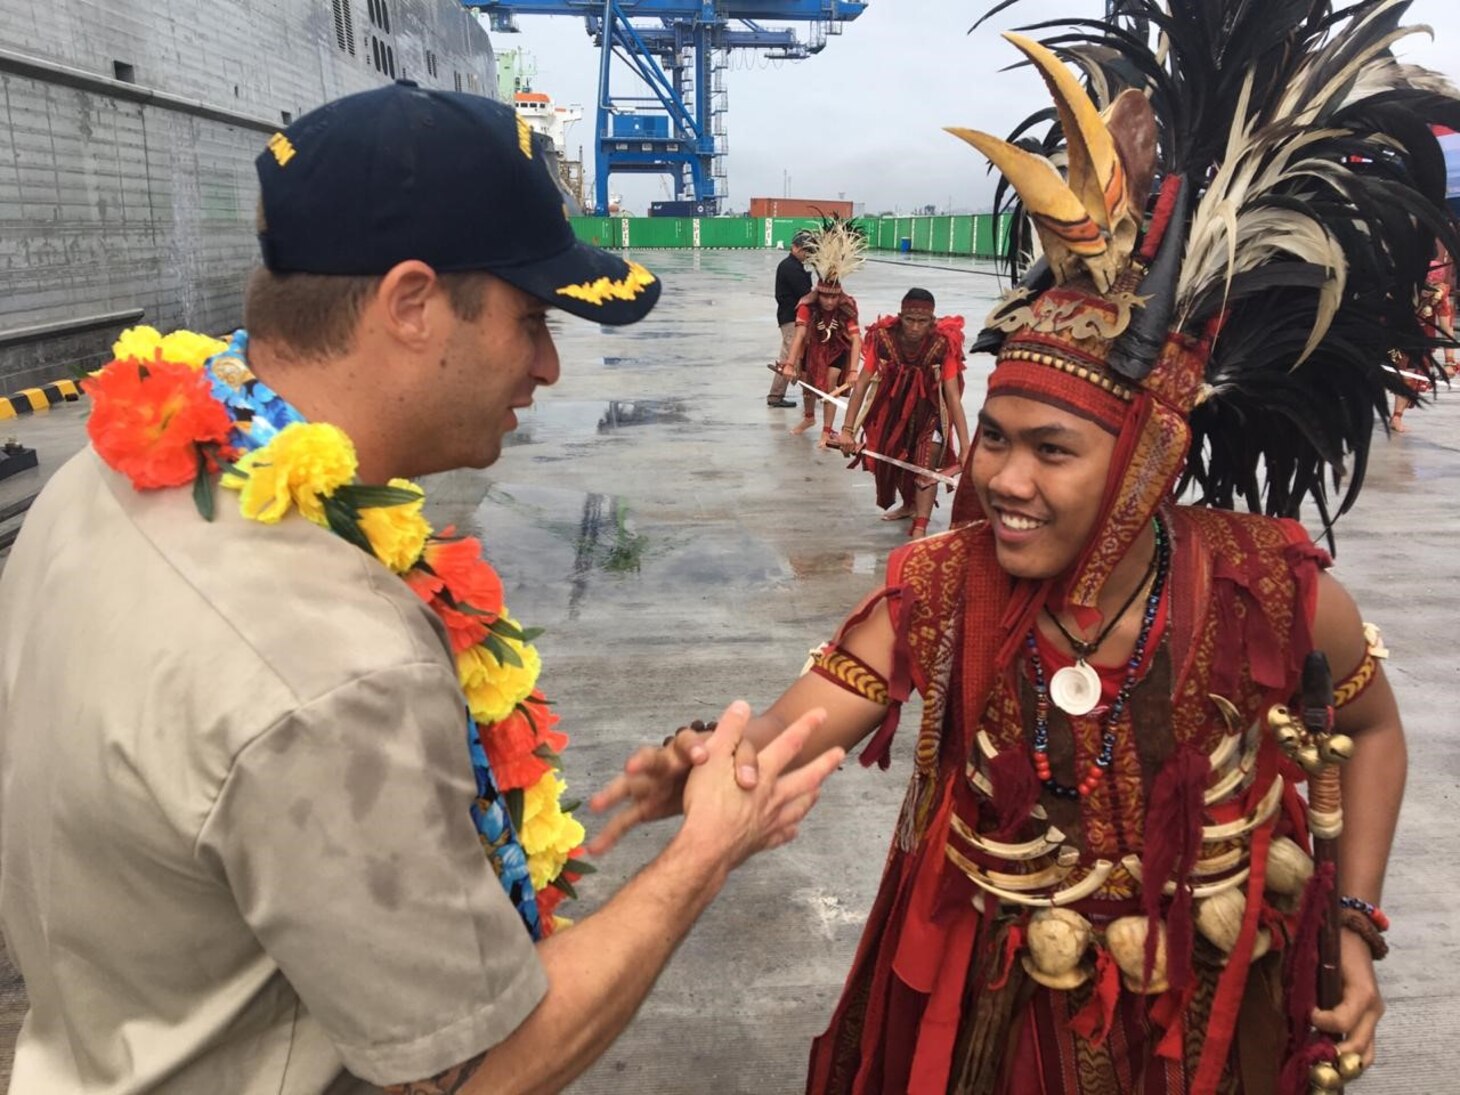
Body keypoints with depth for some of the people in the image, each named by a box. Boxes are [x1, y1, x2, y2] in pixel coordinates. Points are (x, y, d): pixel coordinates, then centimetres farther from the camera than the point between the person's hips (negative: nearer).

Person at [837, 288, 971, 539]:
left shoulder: (943, 344, -31)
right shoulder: (884, 338, -27)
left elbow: (953, 396, -29)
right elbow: (862, 383, -22)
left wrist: (965, 447, -33)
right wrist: (847, 429, -25)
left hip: (928, 409, -3)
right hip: (893, 406, 3)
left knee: (926, 465, -17)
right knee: (893, 460, 18)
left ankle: (919, 531, -15)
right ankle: (909, 505, 46)